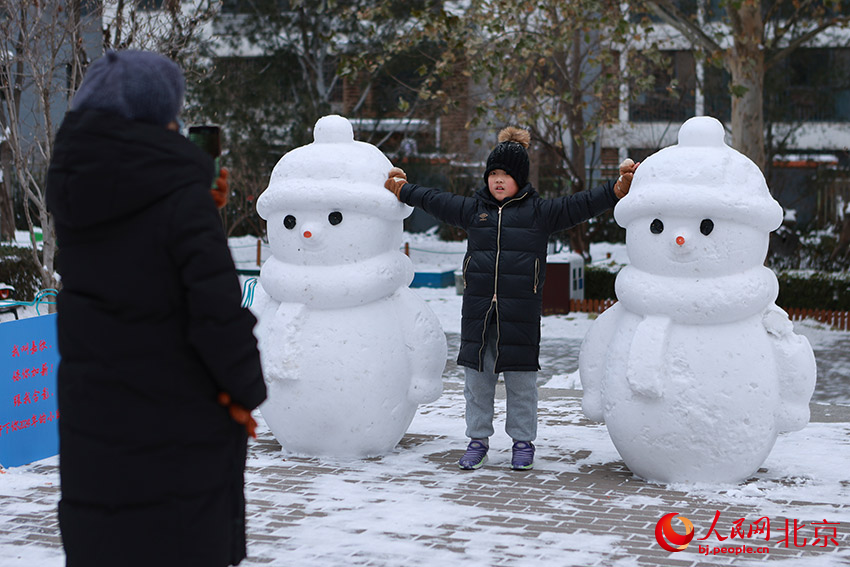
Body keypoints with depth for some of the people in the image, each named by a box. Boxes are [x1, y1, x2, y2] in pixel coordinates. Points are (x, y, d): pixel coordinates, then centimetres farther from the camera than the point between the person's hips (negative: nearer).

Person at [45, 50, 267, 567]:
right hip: (179, 426, -6)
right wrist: (245, 388, -6)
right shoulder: (181, 198, -19)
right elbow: (218, 308, -22)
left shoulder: (73, 191, 2)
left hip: (91, 425, 6)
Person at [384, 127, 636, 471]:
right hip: (478, 309, 3)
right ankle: (478, 440, 20)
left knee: (521, 380, 3)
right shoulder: (473, 209, 12)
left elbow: (582, 205, 0)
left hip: (521, 311, -3)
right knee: (477, 377, 7)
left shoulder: (540, 212, 3)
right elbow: (433, 200, 24)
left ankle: (523, 442, 17)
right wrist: (401, 189, 32)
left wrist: (622, 186, -8)